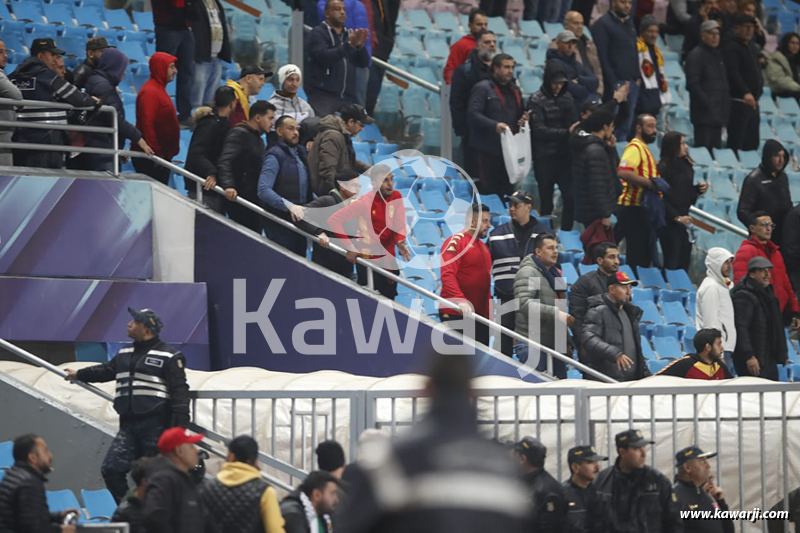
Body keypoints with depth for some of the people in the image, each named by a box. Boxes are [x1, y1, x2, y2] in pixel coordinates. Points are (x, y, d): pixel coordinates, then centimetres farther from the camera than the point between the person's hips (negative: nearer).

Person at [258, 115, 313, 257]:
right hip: (281, 225, -8)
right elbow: (264, 190, -24)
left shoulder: (299, 153, 14)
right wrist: (289, 206, -34)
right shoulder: (274, 156, -12)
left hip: (299, 221, 8)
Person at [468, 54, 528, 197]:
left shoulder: (515, 91, 19)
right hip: (487, 149, -7)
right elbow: (473, 114, -16)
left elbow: (518, 114, 31)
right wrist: (494, 126, -27)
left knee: (507, 190, 7)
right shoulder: (483, 88, -5)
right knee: (487, 190, -8)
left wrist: (523, 120, 6)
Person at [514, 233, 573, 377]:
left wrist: (567, 342, 25)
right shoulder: (528, 273, -9)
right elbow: (524, 303, -25)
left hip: (554, 346, 9)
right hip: (532, 347, -9)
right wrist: (555, 313, -31)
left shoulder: (554, 274, 21)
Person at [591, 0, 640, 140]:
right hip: (615, 81, -7)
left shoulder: (629, 22, 17)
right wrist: (612, 82, -15)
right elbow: (602, 56, -10)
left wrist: (637, 76, 11)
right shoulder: (602, 24, -5)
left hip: (631, 81, 7)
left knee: (627, 118, 5)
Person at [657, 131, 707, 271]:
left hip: (684, 220, 7)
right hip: (669, 223, -7)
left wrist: (699, 188, 1)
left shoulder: (686, 165, 11)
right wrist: (676, 217, -18)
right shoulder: (663, 168, -11)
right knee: (672, 263, -6)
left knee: (684, 262, 5)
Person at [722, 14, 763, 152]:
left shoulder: (749, 48, 21)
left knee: (751, 145, 8)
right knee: (735, 144, -11)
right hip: (738, 103, -9)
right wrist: (745, 93, -36)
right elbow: (733, 73, -24)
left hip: (752, 103, 9)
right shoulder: (731, 48, -9)